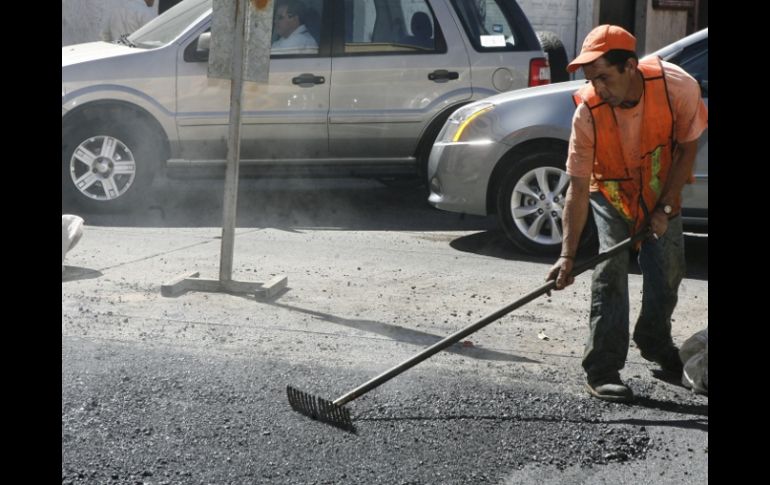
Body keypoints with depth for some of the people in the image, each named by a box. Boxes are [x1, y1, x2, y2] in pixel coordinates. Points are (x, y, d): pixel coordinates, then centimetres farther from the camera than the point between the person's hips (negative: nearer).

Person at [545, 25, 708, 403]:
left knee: (668, 270, 8)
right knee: (610, 273, -16)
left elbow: (687, 148, -14)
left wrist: (666, 207, -16)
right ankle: (602, 370, -11)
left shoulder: (677, 87, -31)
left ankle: (655, 344, 35)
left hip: (661, 190, 2)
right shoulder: (588, 112, -33)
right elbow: (578, 188, -29)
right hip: (611, 193, -2)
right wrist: (568, 255, -34)